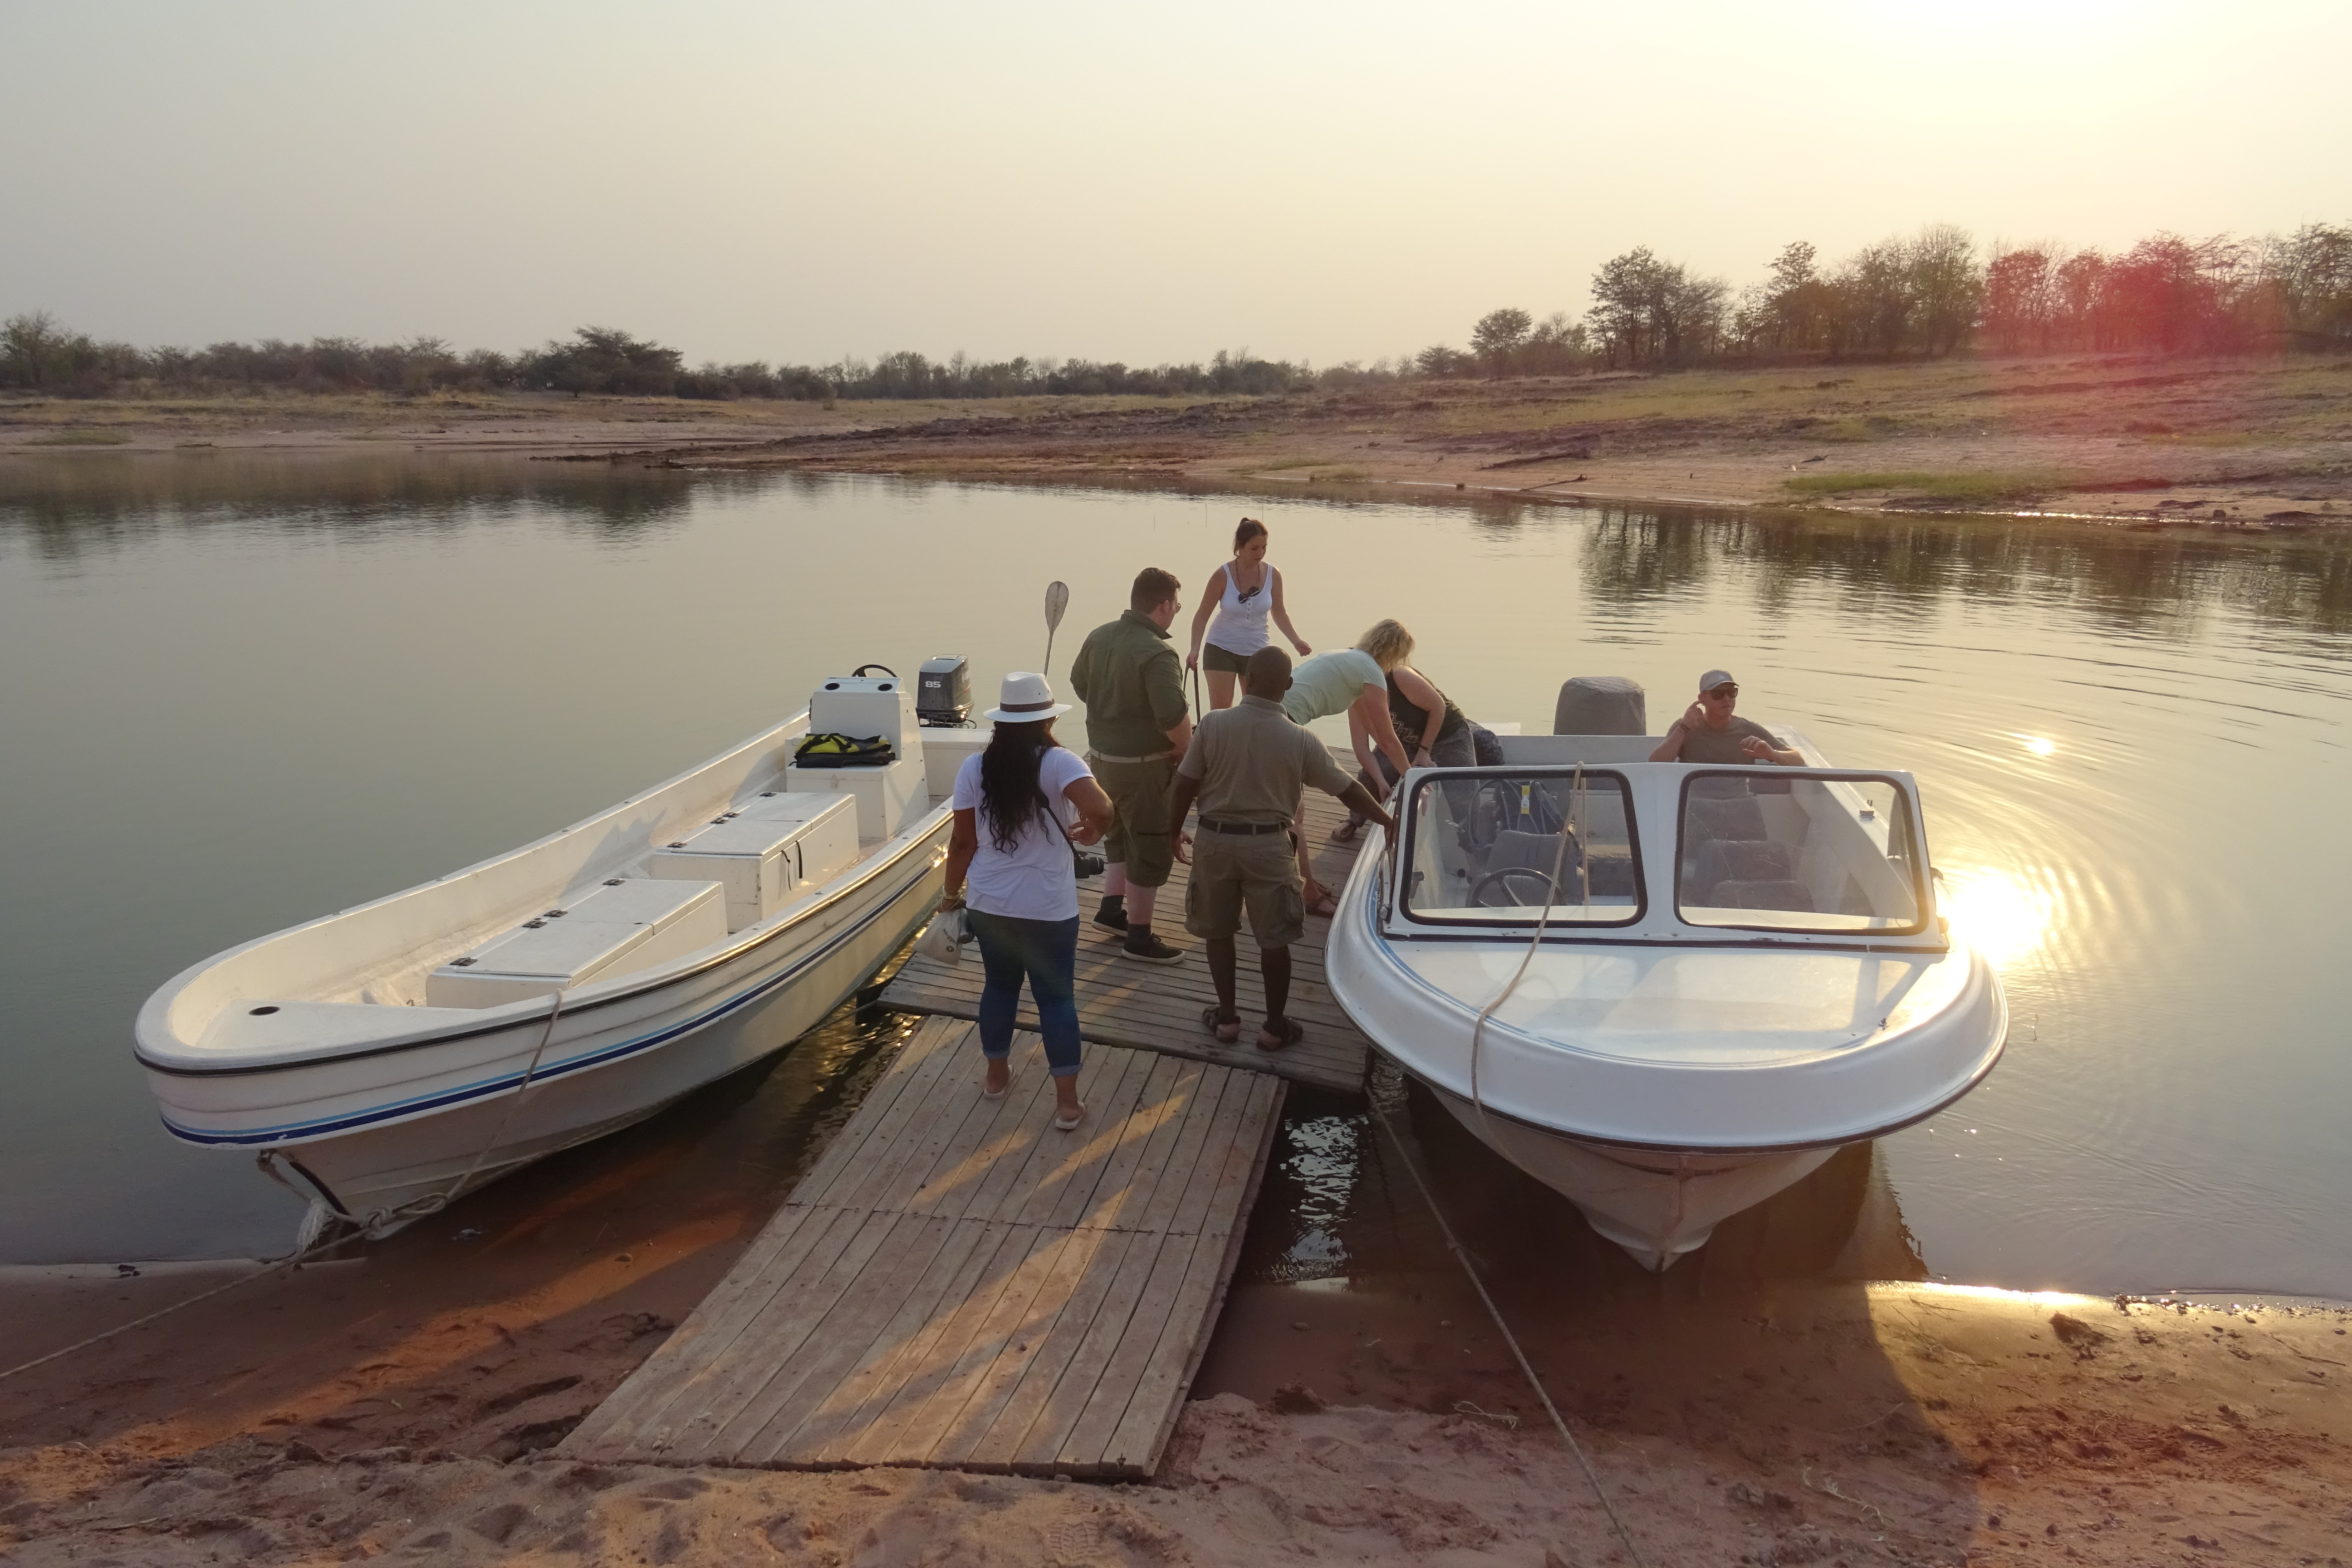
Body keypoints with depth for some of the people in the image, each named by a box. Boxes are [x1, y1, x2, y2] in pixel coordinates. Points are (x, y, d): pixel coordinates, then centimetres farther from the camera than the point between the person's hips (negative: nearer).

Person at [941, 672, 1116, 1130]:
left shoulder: (975, 768, -4)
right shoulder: (1057, 762, -14)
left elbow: (962, 841, 0)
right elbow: (1101, 808, -31)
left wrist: (952, 892, 13)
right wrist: (1090, 833, -8)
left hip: (988, 903, 3)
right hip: (1048, 907, -3)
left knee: (1000, 985, 22)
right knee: (1057, 996, 7)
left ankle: (996, 1075, 37)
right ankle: (1067, 1103, 11)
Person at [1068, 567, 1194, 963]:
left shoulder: (1099, 636, -1)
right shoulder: (1156, 654, -25)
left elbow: (1079, 682, 15)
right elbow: (1175, 718, -30)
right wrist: (1188, 752, -11)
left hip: (1102, 753, 8)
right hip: (1143, 764, -8)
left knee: (1120, 832, 27)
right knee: (1152, 848, 5)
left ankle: (1111, 908, 34)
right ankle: (1139, 938, 13)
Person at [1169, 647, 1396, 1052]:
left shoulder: (1212, 725, -11)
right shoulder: (1300, 740, -10)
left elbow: (1185, 787, -6)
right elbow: (1347, 789, -2)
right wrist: (1388, 821, 10)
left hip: (1215, 840, 1)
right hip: (1268, 846, -1)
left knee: (1218, 931, 18)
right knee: (1274, 939, 12)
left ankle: (1226, 1016, 26)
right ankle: (1275, 1026, 21)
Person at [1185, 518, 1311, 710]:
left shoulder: (1273, 575, -5)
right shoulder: (1223, 575, -14)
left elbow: (1279, 613, 9)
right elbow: (1203, 615, -8)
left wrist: (1296, 640, -4)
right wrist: (1195, 650, -20)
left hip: (1257, 651, 3)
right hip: (1222, 649, -3)